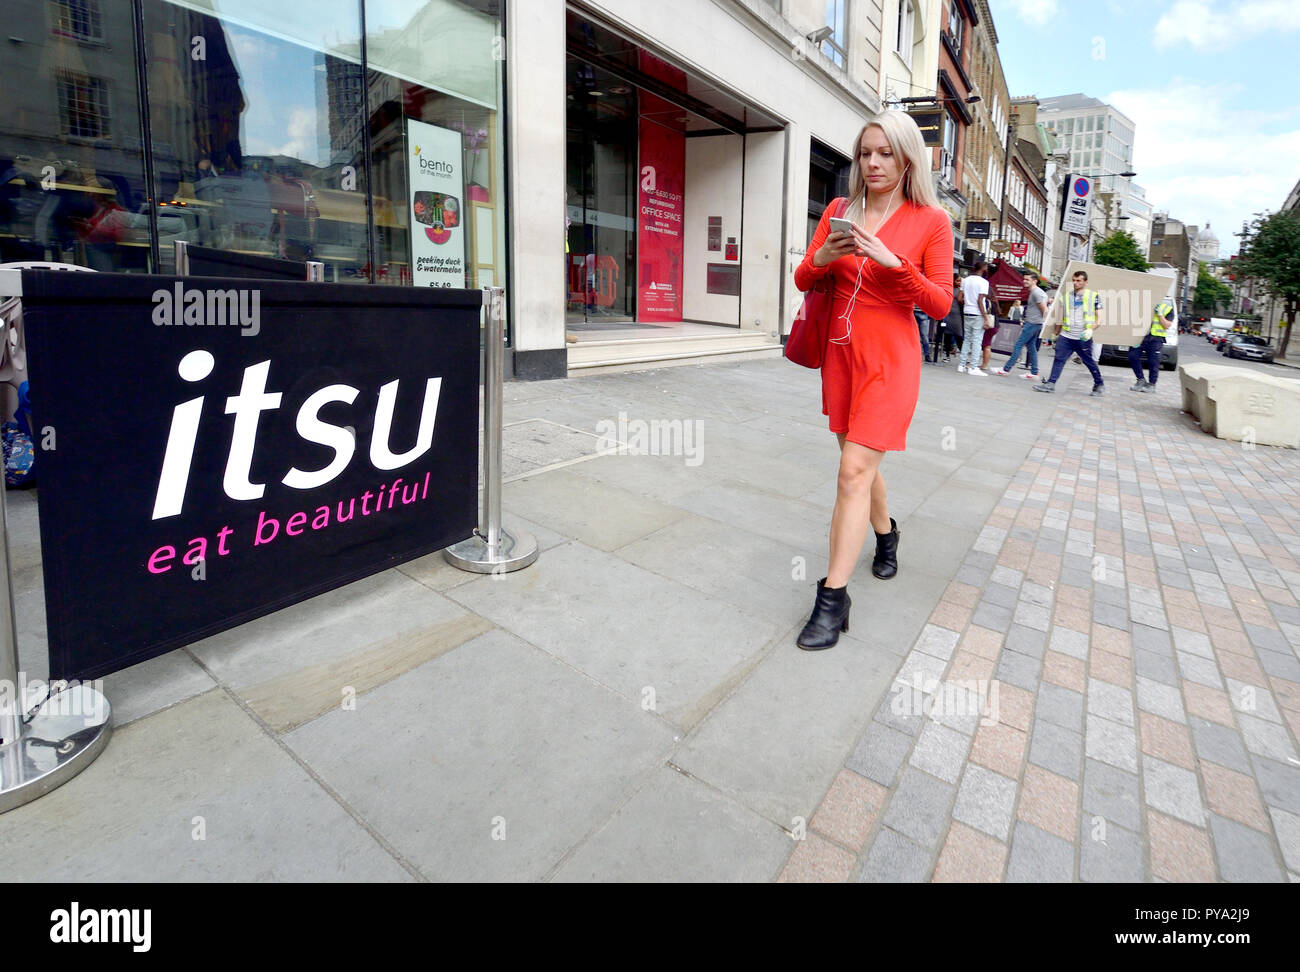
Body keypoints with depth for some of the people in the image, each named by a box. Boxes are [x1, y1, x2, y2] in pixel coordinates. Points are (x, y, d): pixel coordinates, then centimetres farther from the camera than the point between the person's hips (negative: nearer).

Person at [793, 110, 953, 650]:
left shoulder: (931, 221, -1)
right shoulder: (838, 212, 9)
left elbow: (940, 304, -4)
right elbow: (803, 280, 10)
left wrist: (892, 262, -19)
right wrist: (822, 257, -13)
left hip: (890, 357, -5)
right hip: (841, 351, 5)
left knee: (854, 469, -14)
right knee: (860, 461, 15)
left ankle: (833, 597, -9)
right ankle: (886, 534, 43)